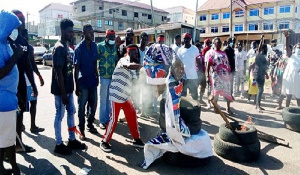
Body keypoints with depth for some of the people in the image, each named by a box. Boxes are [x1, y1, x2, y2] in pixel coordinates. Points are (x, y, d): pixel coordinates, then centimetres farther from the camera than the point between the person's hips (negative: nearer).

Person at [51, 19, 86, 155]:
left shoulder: (66, 47, 12)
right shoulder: (59, 48, -17)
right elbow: (58, 72, -20)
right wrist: (63, 93, -20)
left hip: (68, 88, 9)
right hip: (61, 90, -9)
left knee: (71, 113, 15)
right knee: (59, 116, 3)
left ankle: (72, 140, 29)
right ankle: (59, 144, 17)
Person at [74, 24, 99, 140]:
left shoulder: (94, 46, 2)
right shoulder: (79, 48, -12)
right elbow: (76, 68, -12)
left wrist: (97, 76, 12)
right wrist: (77, 86, -13)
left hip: (93, 81, 5)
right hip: (83, 82, -5)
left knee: (93, 105, 14)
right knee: (82, 107, 6)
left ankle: (90, 124, 34)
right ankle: (81, 130, 19)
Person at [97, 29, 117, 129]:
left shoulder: (115, 47, 11)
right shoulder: (100, 46, -5)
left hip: (113, 76, 5)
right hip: (104, 76, -5)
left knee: (109, 99, 12)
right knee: (103, 100, 0)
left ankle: (107, 119, 23)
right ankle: (102, 121, 9)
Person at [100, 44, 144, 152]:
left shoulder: (132, 66, 16)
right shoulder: (123, 60, -12)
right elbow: (130, 66, -34)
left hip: (126, 96, 9)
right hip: (116, 96, -8)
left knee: (132, 116, 10)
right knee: (113, 119, -3)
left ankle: (136, 139, 24)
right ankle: (104, 142, 14)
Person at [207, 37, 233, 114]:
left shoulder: (224, 53, 14)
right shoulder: (212, 53, -1)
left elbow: (228, 64, 14)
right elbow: (209, 65, -5)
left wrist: (230, 73, 9)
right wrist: (208, 75, -12)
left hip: (225, 75, 5)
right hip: (216, 75, -5)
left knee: (227, 91, 5)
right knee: (216, 91, 2)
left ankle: (228, 108, 15)